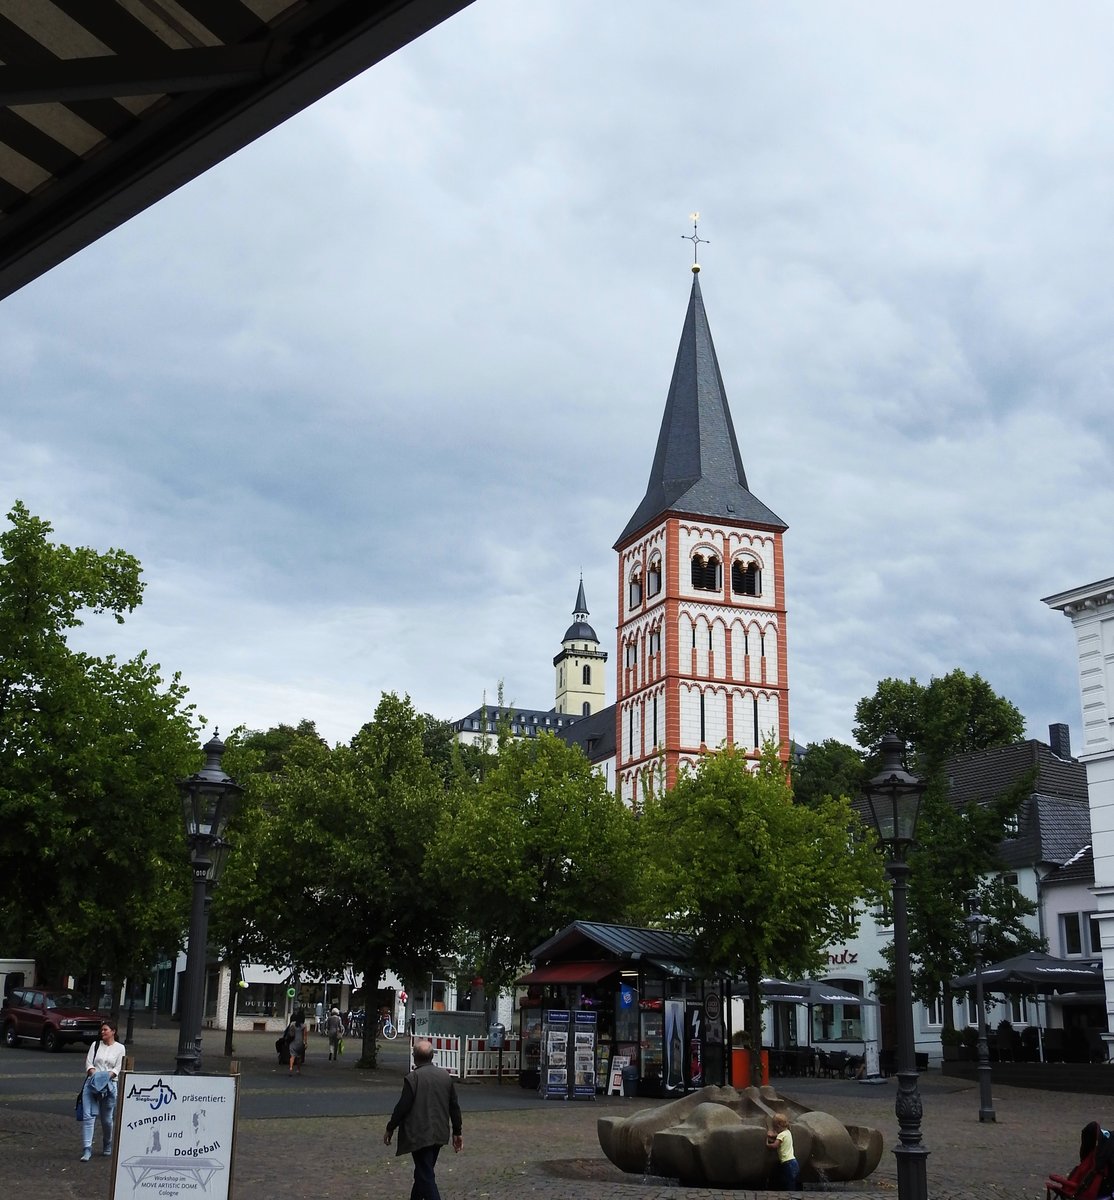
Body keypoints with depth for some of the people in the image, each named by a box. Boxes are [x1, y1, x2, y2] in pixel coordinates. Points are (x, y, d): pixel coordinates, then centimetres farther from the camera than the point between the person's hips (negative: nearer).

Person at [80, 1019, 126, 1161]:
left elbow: (118, 1068, 0)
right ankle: (87, 1150, -10)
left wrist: (107, 1075, -16)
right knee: (88, 1116, -10)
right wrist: (95, 1074, -13)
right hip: (92, 1084, 1)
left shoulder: (120, 1048, 5)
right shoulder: (95, 1045, 11)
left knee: (107, 1118, 7)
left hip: (109, 1085, -1)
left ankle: (108, 1146, 30)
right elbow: (88, 1063, 5)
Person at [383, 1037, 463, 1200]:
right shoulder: (446, 1076, 2)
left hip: (419, 1136, -6)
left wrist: (390, 1129, -1)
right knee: (424, 1172, 23)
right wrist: (457, 1132, 15)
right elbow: (454, 1106, 7)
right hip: (439, 1135, 7)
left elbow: (402, 1107, -15)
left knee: (426, 1176, -2)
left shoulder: (412, 1078, -17)